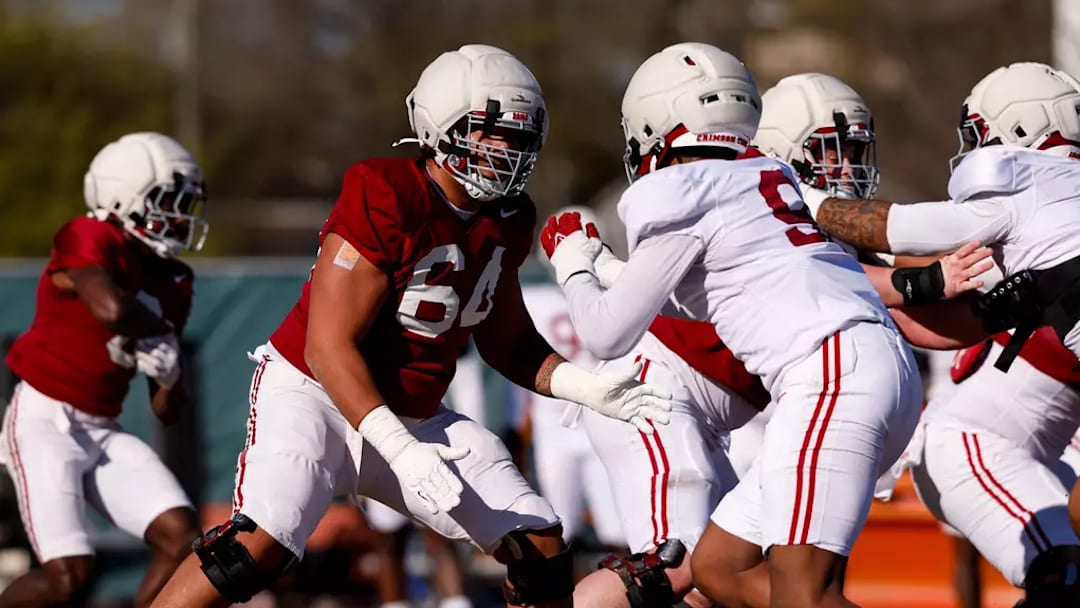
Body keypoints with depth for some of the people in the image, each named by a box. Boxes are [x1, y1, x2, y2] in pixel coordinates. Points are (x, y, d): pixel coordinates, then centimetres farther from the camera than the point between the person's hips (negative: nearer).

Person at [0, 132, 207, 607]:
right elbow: (112, 309, -37)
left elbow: (168, 411, 13)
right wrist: (161, 329, -15)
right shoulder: (90, 242, -12)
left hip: (103, 432, 8)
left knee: (181, 537, -9)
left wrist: (169, 373, -10)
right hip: (45, 421, -8)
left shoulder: (172, 282, 10)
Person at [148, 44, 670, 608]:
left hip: (414, 417, 8)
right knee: (258, 546, -30)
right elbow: (328, 346, -24)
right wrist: (399, 450, -33)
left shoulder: (507, 221, 1)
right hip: (316, 393, -8)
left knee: (541, 551, -1)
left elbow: (506, 343, 14)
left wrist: (587, 388, -4)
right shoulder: (385, 199, -23)